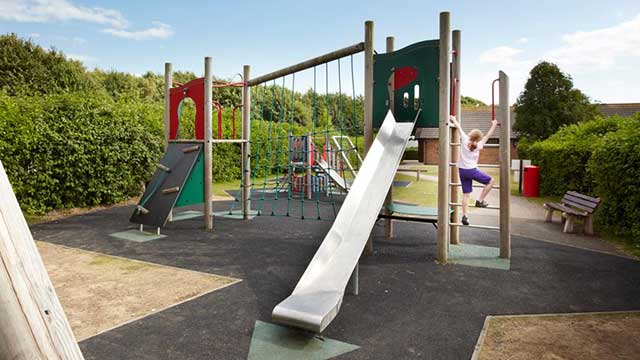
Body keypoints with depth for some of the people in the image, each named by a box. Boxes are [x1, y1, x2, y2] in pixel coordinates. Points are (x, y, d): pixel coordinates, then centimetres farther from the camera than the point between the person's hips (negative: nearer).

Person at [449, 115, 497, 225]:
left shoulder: (464, 140, -3)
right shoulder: (478, 146, -5)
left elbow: (459, 127, 9)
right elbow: (488, 135, 5)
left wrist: (454, 119, 23)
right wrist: (494, 125, 17)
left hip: (462, 170, 4)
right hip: (472, 170, -4)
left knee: (466, 194, 8)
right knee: (490, 181, 14)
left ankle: (464, 216, 4)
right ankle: (480, 201, 10)